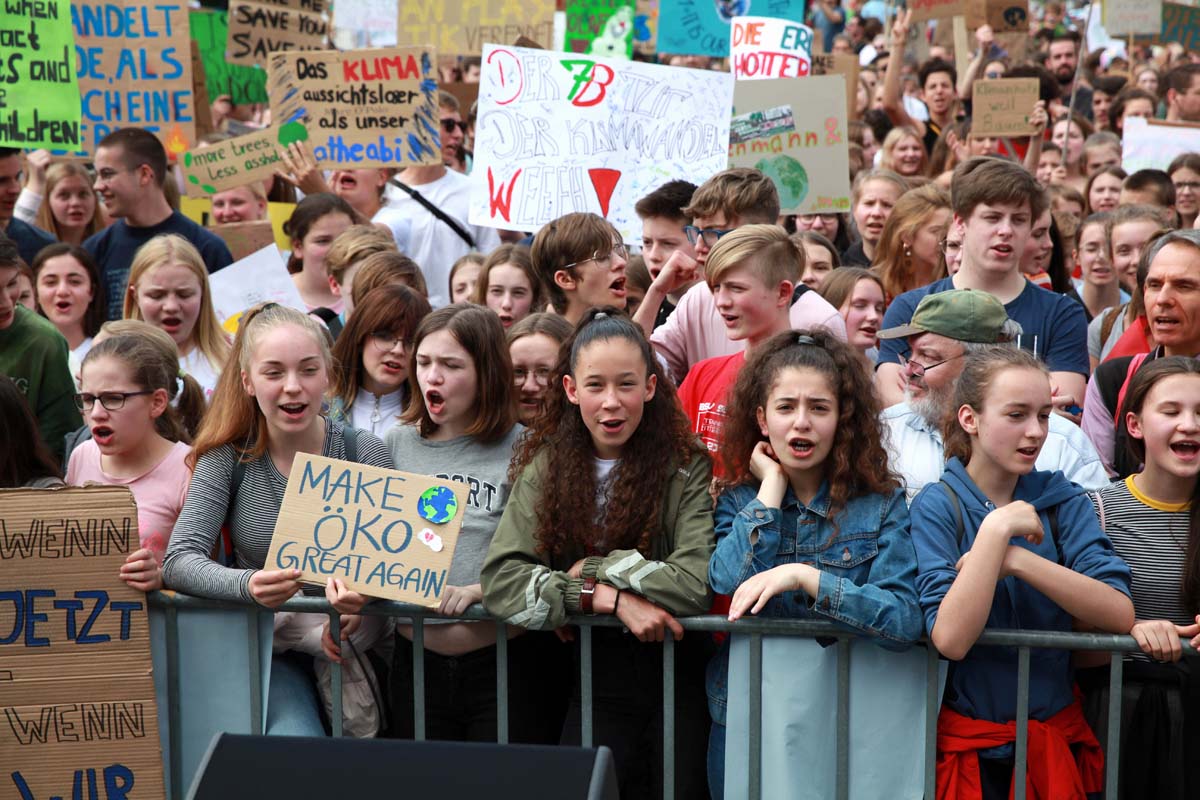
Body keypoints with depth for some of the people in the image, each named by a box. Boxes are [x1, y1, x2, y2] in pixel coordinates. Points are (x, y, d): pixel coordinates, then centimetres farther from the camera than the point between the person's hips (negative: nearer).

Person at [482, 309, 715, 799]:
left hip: (676, 682, -2)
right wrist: (614, 599, -19)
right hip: (597, 682, 2)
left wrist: (592, 571, -13)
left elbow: (696, 584, -20)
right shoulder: (546, 466, 0)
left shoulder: (687, 466, -8)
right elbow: (500, 579, -11)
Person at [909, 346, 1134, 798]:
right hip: (971, 747, -3)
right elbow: (951, 639, -22)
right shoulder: (936, 506, -9)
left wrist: (1016, 559, -24)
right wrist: (996, 531, -24)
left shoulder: (1063, 501, -1)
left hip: (1058, 738, 3)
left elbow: (1119, 614, -15)